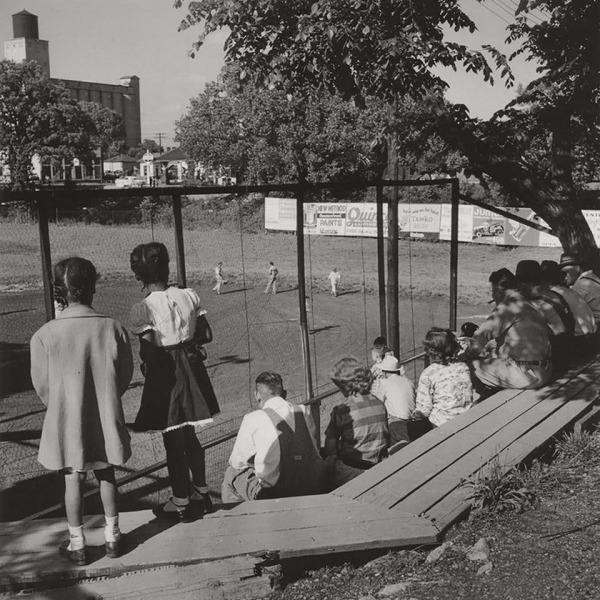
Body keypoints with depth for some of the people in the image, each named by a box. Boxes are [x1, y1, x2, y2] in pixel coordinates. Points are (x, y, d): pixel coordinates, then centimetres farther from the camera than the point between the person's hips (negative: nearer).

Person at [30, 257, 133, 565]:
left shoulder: (44, 336, -17)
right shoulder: (113, 328, -14)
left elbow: (42, 385, -6)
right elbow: (125, 375, -3)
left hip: (66, 423, -1)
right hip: (105, 419, 1)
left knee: (73, 480, 14)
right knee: (106, 476, 19)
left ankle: (77, 545, 27)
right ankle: (112, 537, 30)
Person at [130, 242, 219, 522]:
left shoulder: (142, 308, -17)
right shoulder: (189, 296, -4)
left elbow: (148, 352, -20)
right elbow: (206, 335, 1)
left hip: (165, 376, -5)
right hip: (191, 370, 5)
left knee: (172, 439, 9)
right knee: (188, 434, 22)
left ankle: (181, 503, 23)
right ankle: (201, 492, 34)